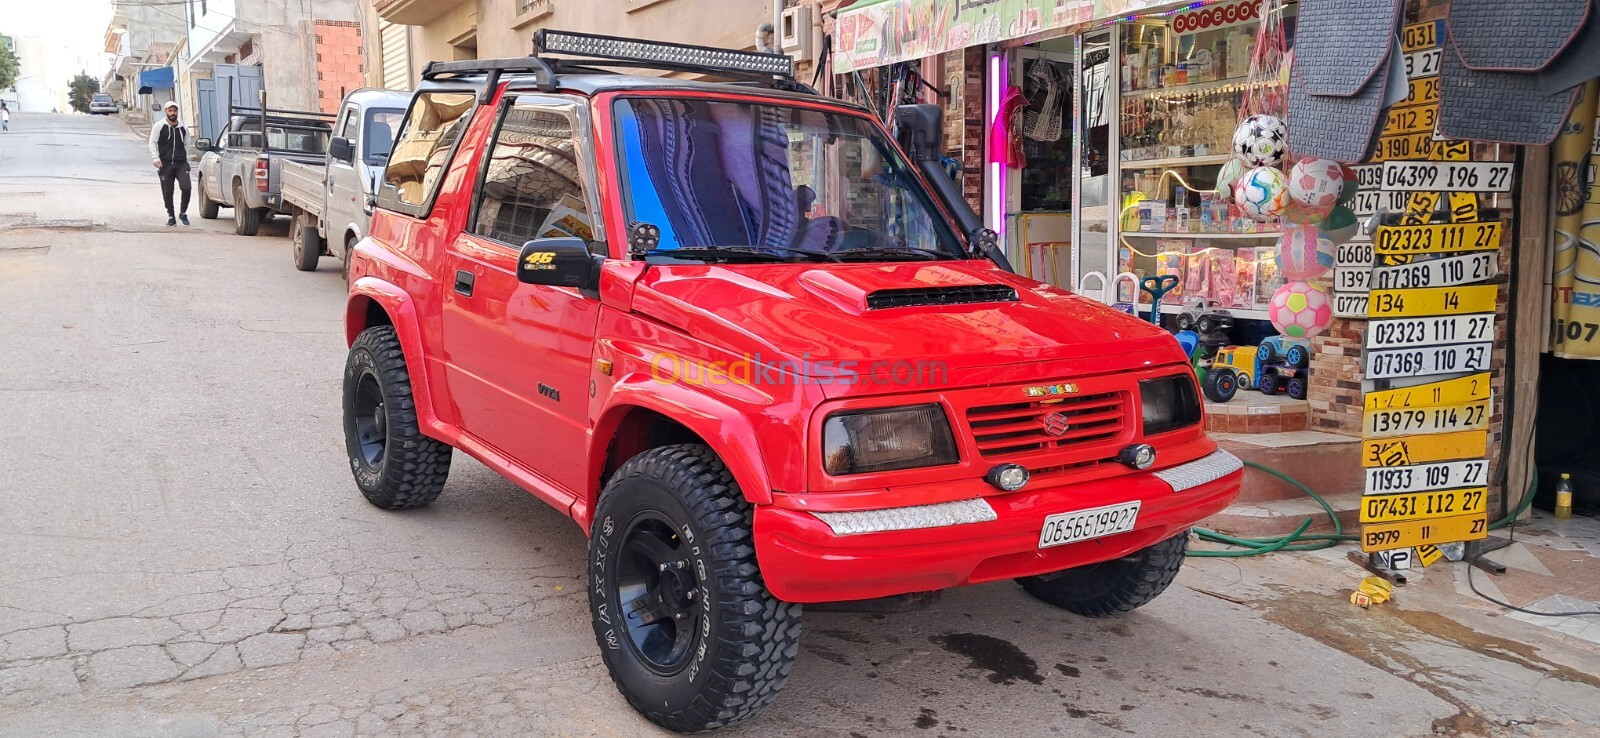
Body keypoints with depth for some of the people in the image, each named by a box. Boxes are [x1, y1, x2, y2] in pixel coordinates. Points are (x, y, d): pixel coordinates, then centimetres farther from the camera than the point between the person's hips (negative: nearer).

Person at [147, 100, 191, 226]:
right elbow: (152, 143, -1)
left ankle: (183, 213, 4)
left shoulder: (182, 127, 10)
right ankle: (171, 217, 15)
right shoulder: (159, 126, 0)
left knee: (186, 188, -15)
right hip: (165, 165, -2)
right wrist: (155, 158, -12)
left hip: (181, 163, 2)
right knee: (167, 192, 3)